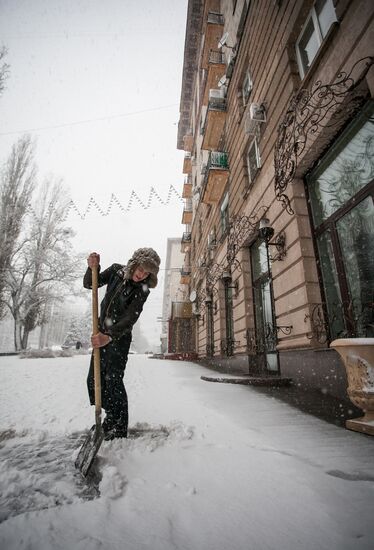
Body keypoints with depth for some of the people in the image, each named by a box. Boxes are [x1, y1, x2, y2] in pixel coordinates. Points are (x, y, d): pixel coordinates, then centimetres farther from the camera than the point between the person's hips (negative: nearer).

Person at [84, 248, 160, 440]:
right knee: (94, 379, 12)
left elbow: (130, 319, -23)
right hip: (102, 333, 6)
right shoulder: (116, 271, -5)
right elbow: (89, 284, -2)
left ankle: (118, 429, 5)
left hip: (119, 338, -5)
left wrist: (109, 336, -37)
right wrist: (92, 268, -22)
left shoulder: (142, 291, -16)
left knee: (113, 380, -10)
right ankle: (111, 417, 29)